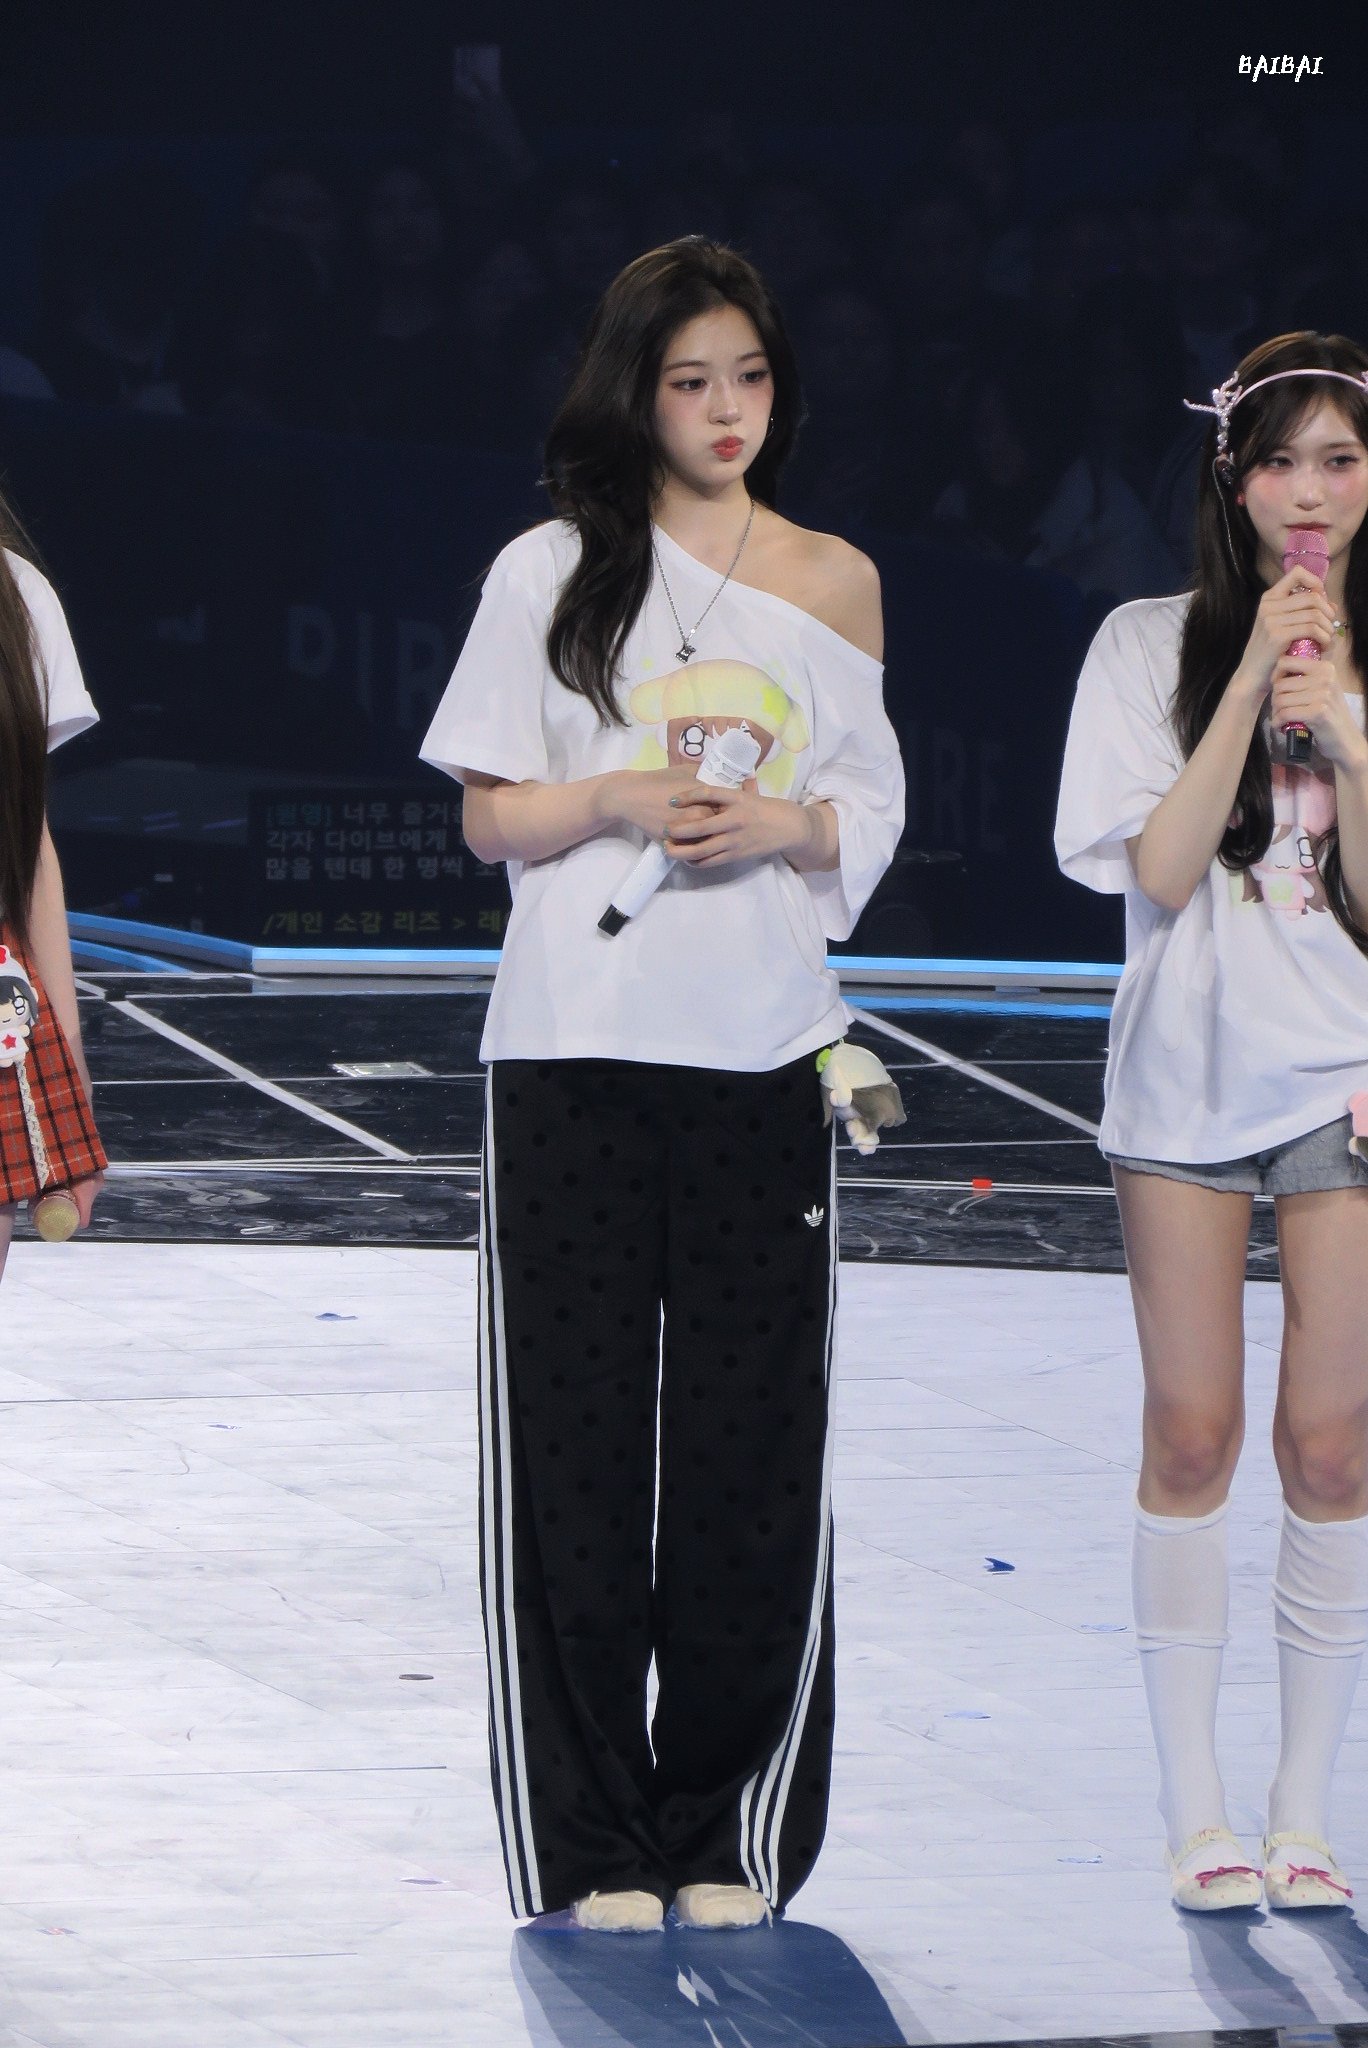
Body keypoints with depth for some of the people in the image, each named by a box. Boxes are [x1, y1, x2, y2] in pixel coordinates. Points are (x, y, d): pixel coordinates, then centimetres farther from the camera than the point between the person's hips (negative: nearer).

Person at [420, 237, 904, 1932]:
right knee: (576, 1441, -2)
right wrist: (620, 798, -13)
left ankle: (726, 1835, 9)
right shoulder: (551, 573, 5)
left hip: (761, 1059, 1)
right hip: (575, 1050, -1)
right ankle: (590, 1842, 4)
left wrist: (775, 827, -9)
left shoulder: (832, 583, 10)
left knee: (752, 1443, -1)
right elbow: (490, 818, 4)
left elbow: (870, 824, 11)